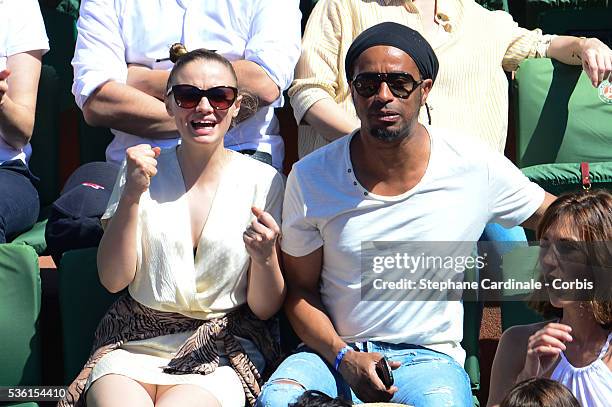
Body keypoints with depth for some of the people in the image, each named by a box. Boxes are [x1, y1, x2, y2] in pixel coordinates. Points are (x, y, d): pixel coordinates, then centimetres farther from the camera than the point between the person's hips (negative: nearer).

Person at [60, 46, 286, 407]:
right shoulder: (143, 170, 8)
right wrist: (132, 195, -12)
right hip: (134, 346, 1)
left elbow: (265, 309, 2)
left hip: (221, 352, -1)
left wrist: (266, 257, -18)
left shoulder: (262, 181, 2)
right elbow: (113, 279, -1)